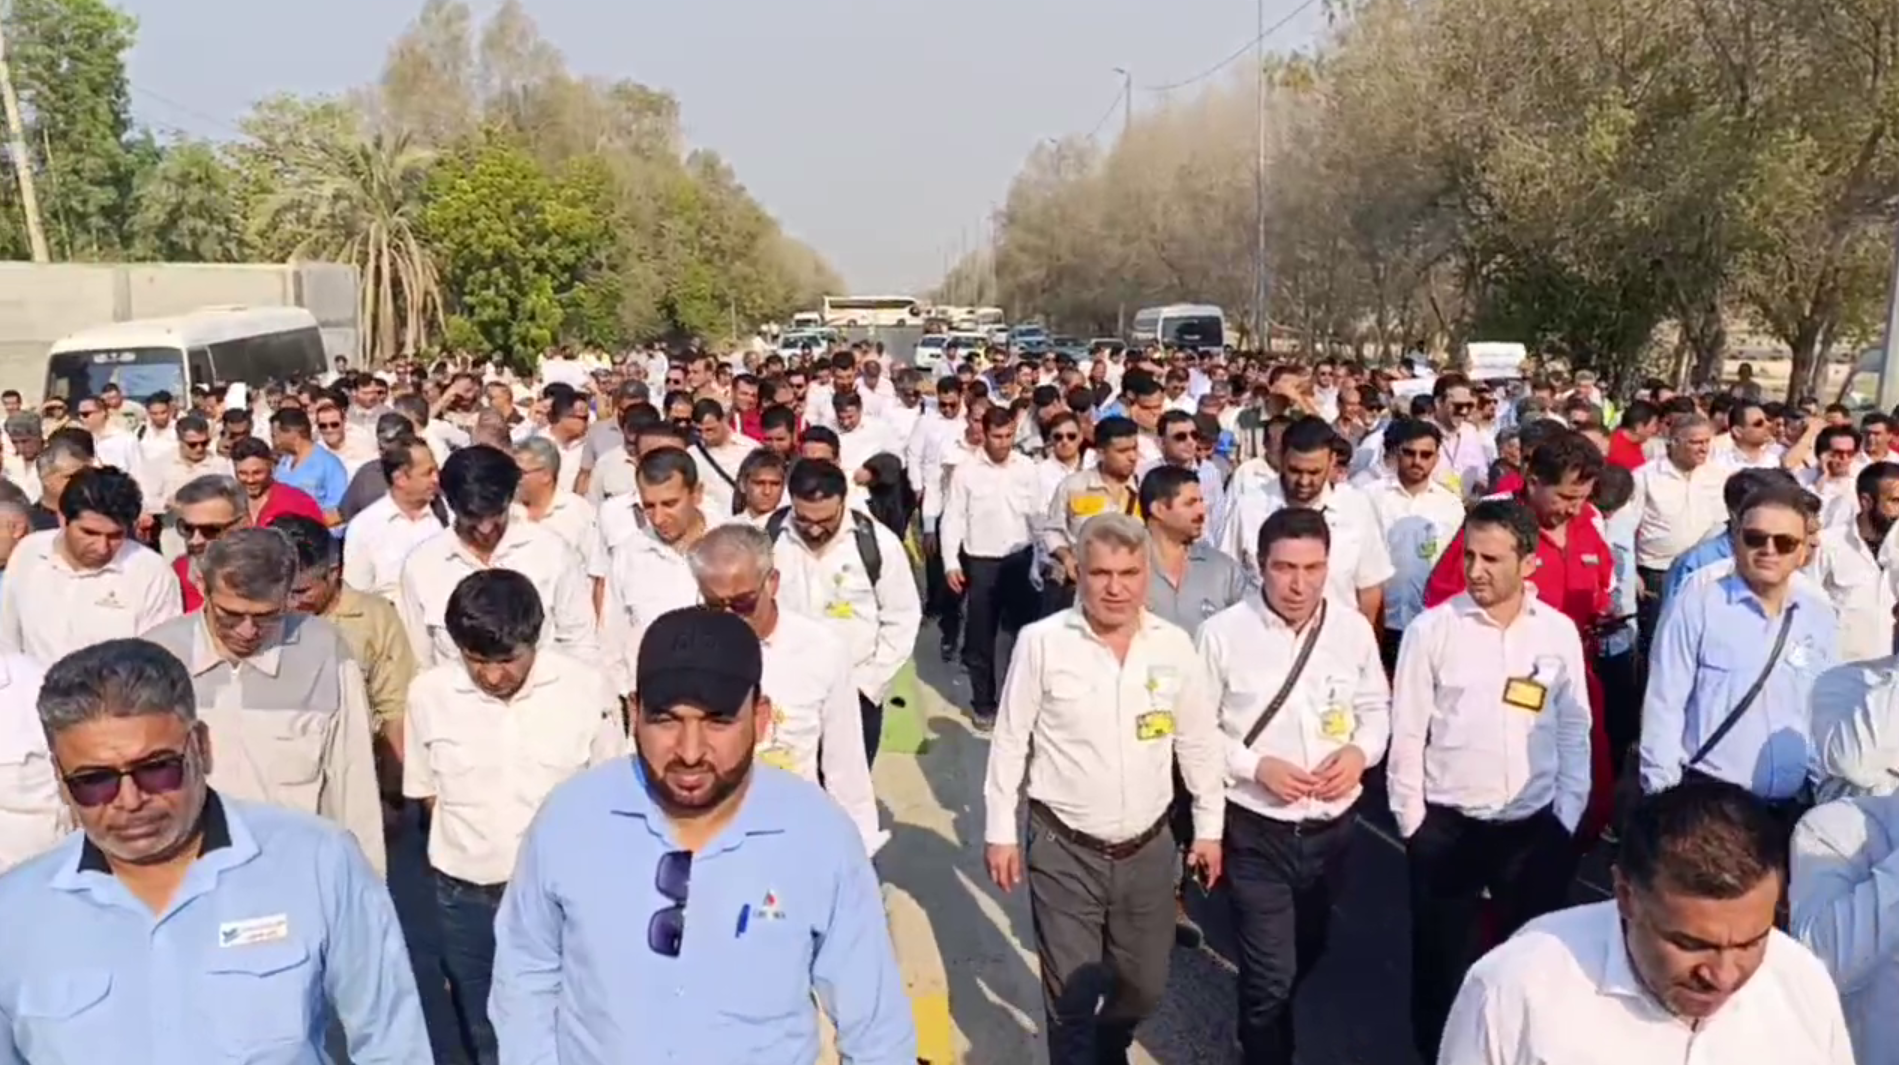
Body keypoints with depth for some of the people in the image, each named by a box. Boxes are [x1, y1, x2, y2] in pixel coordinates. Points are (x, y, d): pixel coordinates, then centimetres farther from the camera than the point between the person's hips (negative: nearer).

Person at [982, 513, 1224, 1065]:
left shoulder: (1174, 645, -5)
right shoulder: (1041, 642, -14)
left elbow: (1198, 742, 6)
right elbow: (1009, 742, -6)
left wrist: (1208, 828, 10)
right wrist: (1000, 831, -2)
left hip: (1147, 850, 3)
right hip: (1064, 852, -3)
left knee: (1144, 987, 20)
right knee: (1072, 997, 8)